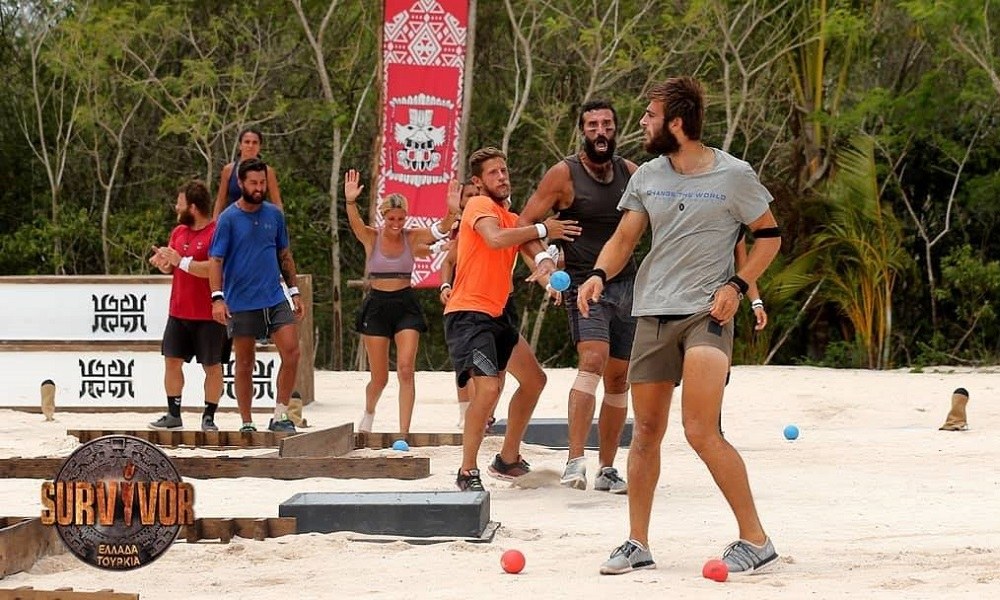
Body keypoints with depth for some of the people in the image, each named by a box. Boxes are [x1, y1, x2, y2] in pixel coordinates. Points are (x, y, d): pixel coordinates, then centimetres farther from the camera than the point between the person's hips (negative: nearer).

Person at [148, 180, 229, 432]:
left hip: (208, 316, -7)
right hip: (178, 312, 7)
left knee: (212, 366, 1)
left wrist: (180, 261, -22)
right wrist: (163, 262, -4)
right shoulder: (178, 232, 13)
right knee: (172, 360, 5)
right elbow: (170, 268, 19)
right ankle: (173, 414, 12)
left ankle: (209, 417, 8)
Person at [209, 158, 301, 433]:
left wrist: (294, 291, 14)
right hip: (241, 304, -3)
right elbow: (216, 260, -8)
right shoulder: (228, 219, -5)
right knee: (245, 364, 5)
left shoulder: (274, 214, 8)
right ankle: (247, 423, 15)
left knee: (291, 352, -9)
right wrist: (217, 298, -20)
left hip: (275, 298, 3)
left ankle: (280, 416, 1)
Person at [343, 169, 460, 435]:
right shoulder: (371, 237, -4)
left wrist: (453, 211, -37)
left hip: (406, 305, 1)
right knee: (380, 378, 6)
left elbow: (441, 230, -16)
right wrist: (350, 203, -46)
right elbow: (355, 223, -25)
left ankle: (404, 433, -12)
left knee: (406, 369, -14)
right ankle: (368, 413, 39)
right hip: (376, 305, -1)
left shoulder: (412, 237, -1)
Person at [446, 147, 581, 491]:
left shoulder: (512, 219, 20)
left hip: (497, 316, 10)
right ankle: (467, 473, -15)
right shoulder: (480, 205, -6)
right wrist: (542, 230, -18)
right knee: (488, 388, -24)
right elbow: (495, 238, -25)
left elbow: (529, 249, 7)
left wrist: (545, 262, -16)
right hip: (468, 314, -10)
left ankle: (508, 460, 30)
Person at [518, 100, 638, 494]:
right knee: (593, 359, -26)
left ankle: (607, 470, 16)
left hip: (626, 283, 5)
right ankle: (575, 461, -32)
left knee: (618, 378, 7)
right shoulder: (564, 174, -6)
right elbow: (525, 223, -5)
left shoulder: (631, 173, 7)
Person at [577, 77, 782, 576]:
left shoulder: (733, 175, -4)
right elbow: (624, 239, 9)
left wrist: (737, 285, -8)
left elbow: (769, 235, 5)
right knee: (647, 430, 7)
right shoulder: (646, 177, 9)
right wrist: (599, 274, -11)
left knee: (700, 432, -17)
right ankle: (637, 544, 17)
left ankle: (755, 540, -7)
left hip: (706, 313, -5)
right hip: (652, 312, 5)